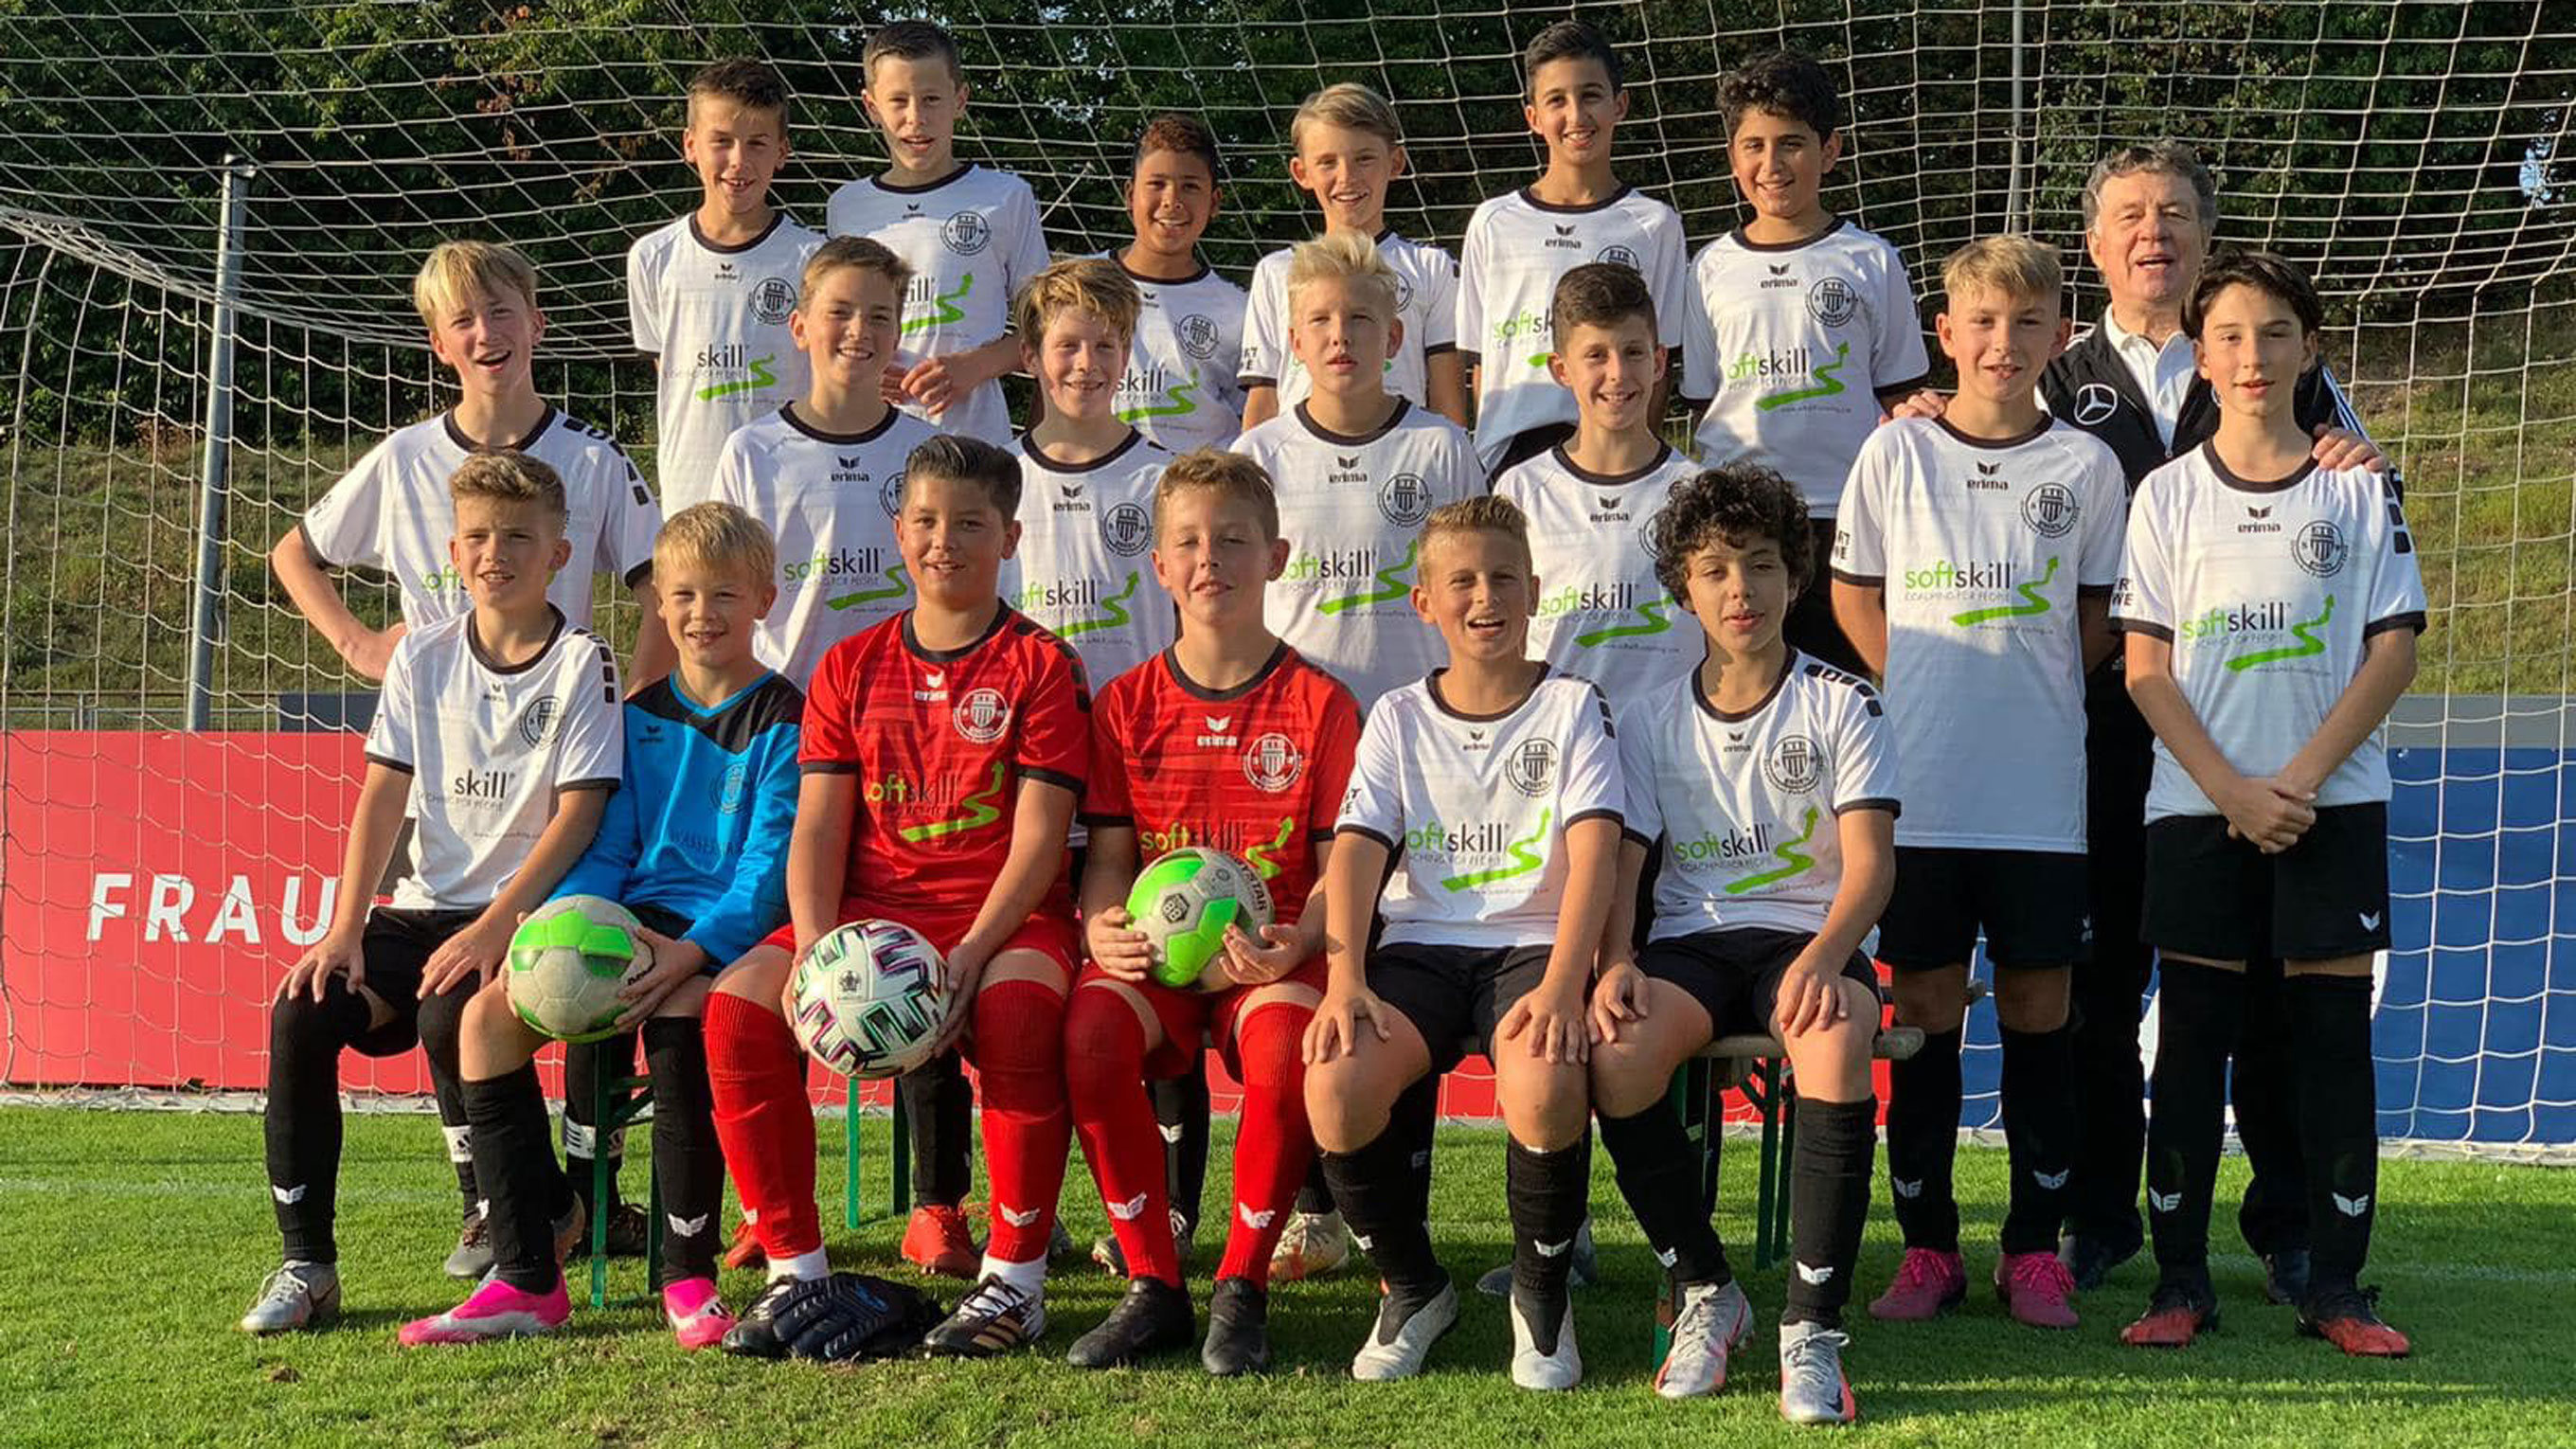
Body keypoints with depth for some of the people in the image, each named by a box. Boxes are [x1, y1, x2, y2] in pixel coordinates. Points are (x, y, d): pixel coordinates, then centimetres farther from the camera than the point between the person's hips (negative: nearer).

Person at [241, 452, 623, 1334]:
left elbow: (580, 813, -12)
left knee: (450, 1016, -32)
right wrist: (345, 930, -6)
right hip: (423, 905, 5)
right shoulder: (423, 656, 9)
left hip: (525, 912, -5)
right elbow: (383, 796, 5)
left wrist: (493, 929, -21)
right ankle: (305, 1263, -10)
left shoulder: (583, 663, -4)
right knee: (301, 1011, -18)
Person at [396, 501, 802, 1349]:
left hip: (727, 929, -6)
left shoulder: (782, 721, -1)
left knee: (677, 1017, -37)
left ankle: (689, 1278, -23)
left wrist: (693, 952, -24)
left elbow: (771, 864, -10)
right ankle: (526, 1280, -13)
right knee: (489, 1015, -16)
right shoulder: (640, 716, 18)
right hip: (630, 920, 6)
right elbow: (606, 847, 15)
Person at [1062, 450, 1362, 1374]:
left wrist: (1293, 944, -21)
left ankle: (1242, 1290, -14)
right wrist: (1102, 926, -15)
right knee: (1090, 1032, -31)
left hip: (1274, 952, -2)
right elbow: (1108, 855, 8)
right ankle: (1154, 1288, -14)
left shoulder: (1319, 704, 4)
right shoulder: (1127, 703, 11)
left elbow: (1338, 865, 0)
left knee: (1286, 1047, -36)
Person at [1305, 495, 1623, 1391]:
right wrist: (1344, 980, -16)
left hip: (1536, 942, -2)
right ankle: (1412, 1287, -1)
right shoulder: (1399, 718, 13)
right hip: (1421, 945, 2)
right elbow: (1355, 852, 2)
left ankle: (1542, 1293, -5)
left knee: (1546, 1089, -36)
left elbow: (1594, 852, -7)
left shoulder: (1572, 707, 6)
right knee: (1335, 1086, -29)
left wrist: (1561, 986, -23)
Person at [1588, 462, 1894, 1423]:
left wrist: (1822, 959, -27)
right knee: (1614, 1052, -31)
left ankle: (1814, 1327, -29)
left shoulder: (1841, 705, 4)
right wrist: (1615, 965, -16)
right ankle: (1705, 1293, -9)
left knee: (1835, 1039, -38)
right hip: (1691, 940, 2)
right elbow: (1619, 863, 6)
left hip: (1808, 937, -2)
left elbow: (1870, 860, -7)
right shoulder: (1651, 722, 12)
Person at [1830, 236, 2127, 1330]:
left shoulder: (2086, 466, 3)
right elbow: (1854, 592, 10)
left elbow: (2099, 616, 10)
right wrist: (1925, 690, 3)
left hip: (2041, 787, 0)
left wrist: (2030, 695, 0)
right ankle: (1927, 1247, 13)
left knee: (2038, 1009, 5)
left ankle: (2034, 1249, 14)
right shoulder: (1895, 453, 3)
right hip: (1922, 787, 0)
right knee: (1925, 1009, 4)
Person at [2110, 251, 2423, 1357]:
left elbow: (2394, 652, 0)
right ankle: (2179, 1281, 9)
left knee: (2333, 1036, 1)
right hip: (2196, 808, 0)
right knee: (2190, 1037, 2)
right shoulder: (2168, 495, 5)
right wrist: (2230, 789, -10)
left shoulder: (2360, 490, 5)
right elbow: (2146, 666, 1)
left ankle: (2335, 1285, 9)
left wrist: (2299, 777, -11)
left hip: (2332, 803, 0)